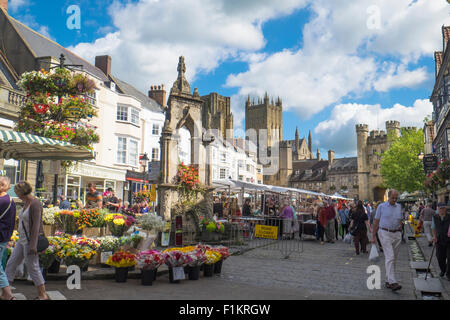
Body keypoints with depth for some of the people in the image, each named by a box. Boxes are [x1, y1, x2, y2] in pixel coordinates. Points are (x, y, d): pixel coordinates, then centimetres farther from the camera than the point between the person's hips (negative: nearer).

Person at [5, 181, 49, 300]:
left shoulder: (35, 204, -18)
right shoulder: (26, 203, 11)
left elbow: (36, 225, -23)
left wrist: (33, 245, -25)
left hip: (31, 240, -10)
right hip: (22, 240, 10)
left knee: (32, 267, -3)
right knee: (11, 263, 12)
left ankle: (43, 295, 7)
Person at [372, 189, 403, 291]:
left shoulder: (399, 207, 11)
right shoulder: (381, 206, -1)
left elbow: (400, 221, 18)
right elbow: (376, 221, 1)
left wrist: (400, 233, 12)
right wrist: (373, 236, 0)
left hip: (396, 234, 5)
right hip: (385, 233, -5)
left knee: (393, 259, 9)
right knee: (390, 257, -14)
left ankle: (388, 280, 20)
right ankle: (393, 282, -18)